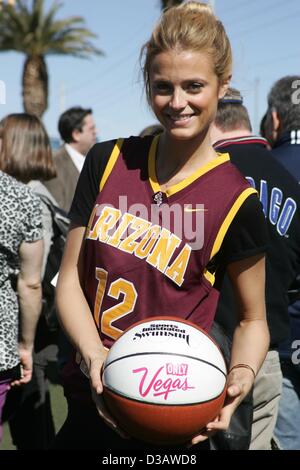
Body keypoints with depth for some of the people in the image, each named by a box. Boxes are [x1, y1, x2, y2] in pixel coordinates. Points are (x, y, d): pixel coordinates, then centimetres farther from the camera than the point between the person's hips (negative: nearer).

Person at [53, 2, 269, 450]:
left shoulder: (236, 202, -12)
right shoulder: (107, 162, -2)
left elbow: (252, 319, -1)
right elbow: (71, 280, 1)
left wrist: (240, 378, -21)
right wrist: (94, 356, -16)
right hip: (88, 400, 4)